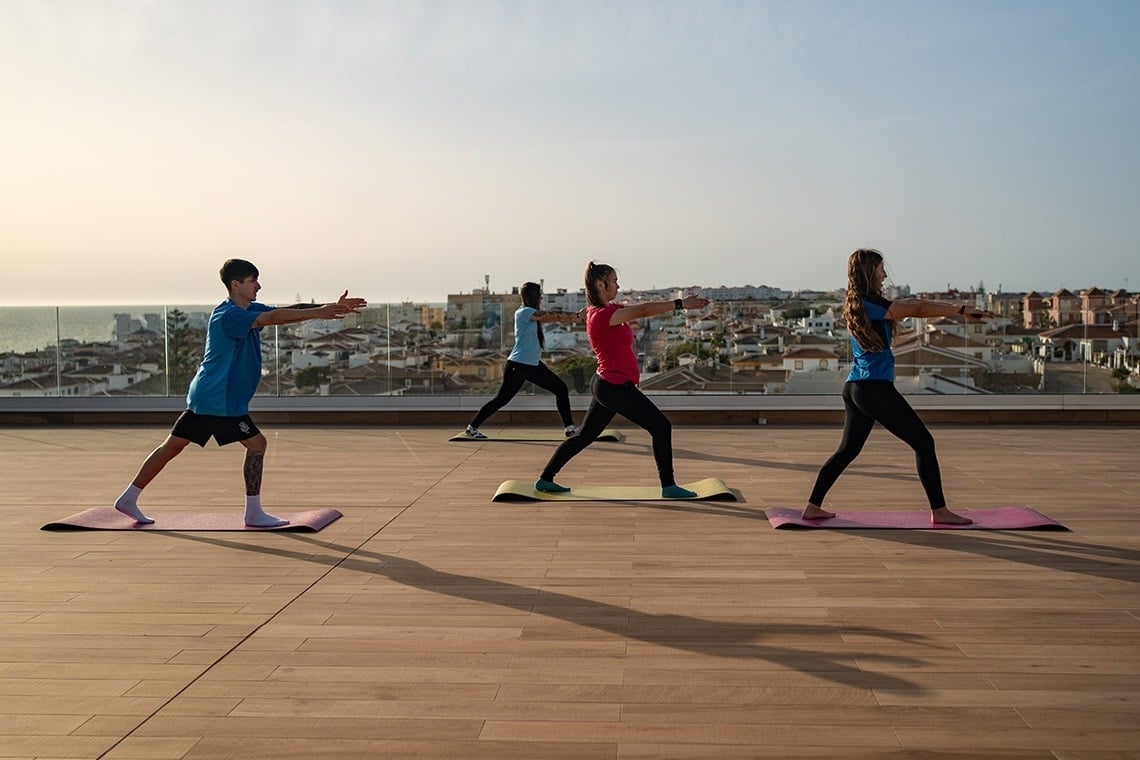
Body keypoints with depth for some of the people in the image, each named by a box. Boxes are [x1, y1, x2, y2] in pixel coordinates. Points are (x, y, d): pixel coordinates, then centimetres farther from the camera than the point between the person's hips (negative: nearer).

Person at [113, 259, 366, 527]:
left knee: (172, 447, 14)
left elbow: (288, 311, 3)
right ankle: (253, 513, 0)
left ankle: (128, 498, 22)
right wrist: (319, 313, -35)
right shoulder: (228, 316, -19)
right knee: (257, 444, -5)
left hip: (204, 396, 10)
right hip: (220, 401, -10)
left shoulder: (249, 310, 10)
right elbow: (273, 317, -32)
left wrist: (330, 308, -9)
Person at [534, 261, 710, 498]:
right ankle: (668, 486, 3)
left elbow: (640, 310, 10)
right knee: (661, 427, -3)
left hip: (607, 385, 10)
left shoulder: (607, 310, 13)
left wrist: (681, 303, 3)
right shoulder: (601, 315, -19)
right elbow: (643, 310, -25)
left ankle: (545, 479, 21)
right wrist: (680, 304, -25)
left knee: (585, 436, 16)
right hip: (615, 386, -10)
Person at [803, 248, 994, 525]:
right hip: (875, 389, -10)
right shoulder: (871, 305, -13)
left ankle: (813, 507, 16)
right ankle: (939, 512, 3)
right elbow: (915, 308, -12)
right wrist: (961, 309, -7)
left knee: (848, 449, 16)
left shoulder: (855, 305, 15)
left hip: (854, 388, 10)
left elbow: (908, 305, 19)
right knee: (923, 443, -1)